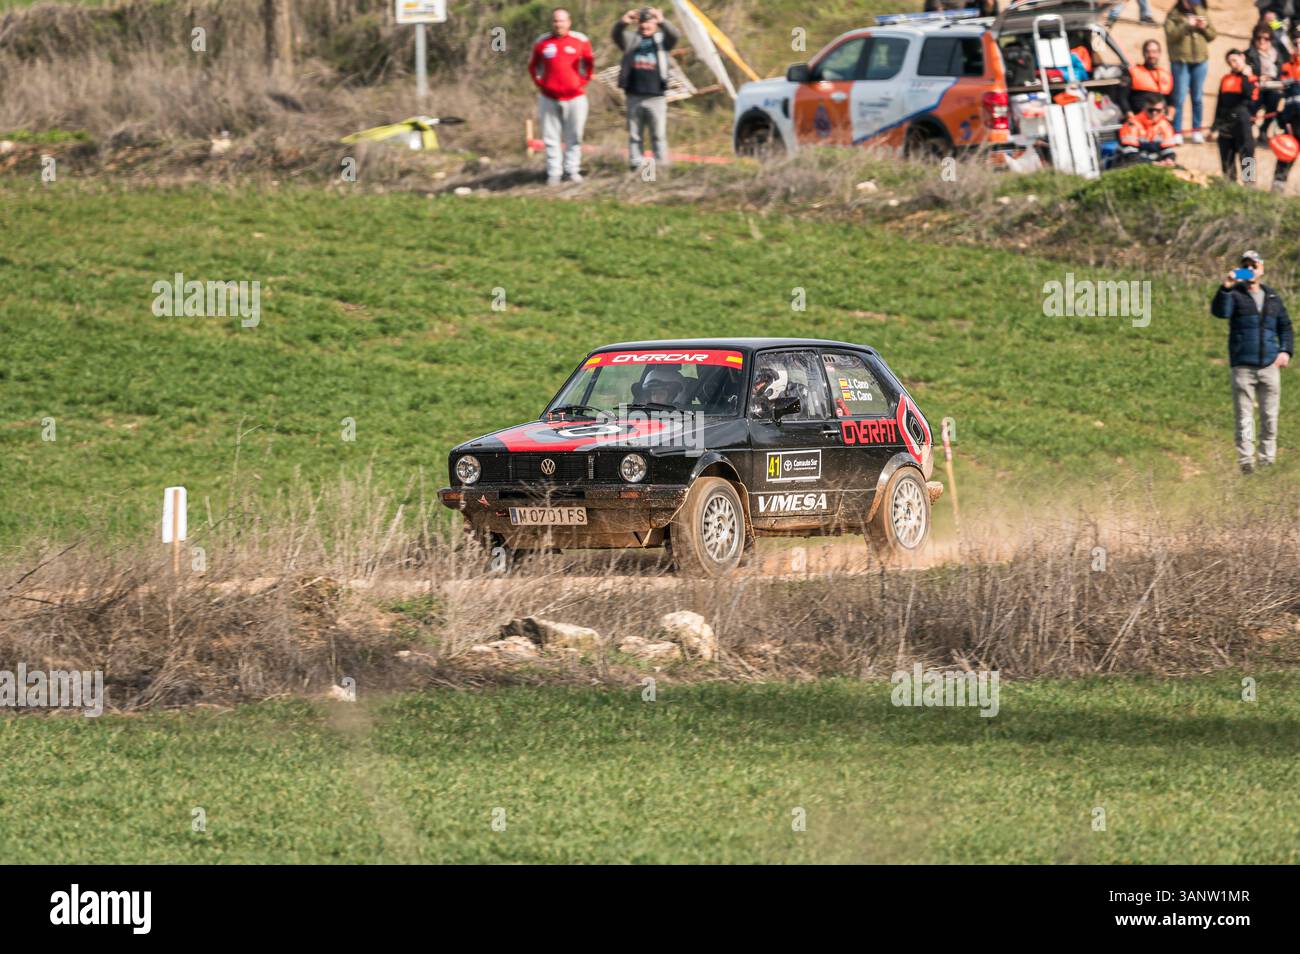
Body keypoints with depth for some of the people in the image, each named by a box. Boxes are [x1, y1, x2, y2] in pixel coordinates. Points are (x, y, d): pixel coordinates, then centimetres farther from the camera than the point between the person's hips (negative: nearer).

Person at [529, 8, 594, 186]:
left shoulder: (580, 41, 0)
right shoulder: (542, 42, 1)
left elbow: (589, 63, 13)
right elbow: (533, 65, 15)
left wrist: (584, 81, 3)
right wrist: (539, 82, 4)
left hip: (574, 96, -1)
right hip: (549, 98, 1)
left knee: (574, 137, 2)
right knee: (551, 138, 2)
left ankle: (572, 170, 9)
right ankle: (554, 173, 6)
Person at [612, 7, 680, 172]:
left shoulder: (662, 39, 9)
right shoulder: (631, 39, 12)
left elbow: (673, 35, -12)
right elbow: (617, 35, -8)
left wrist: (662, 22, -33)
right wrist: (622, 23, -31)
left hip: (656, 97, -2)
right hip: (634, 97, 2)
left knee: (659, 135, -3)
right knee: (634, 136, 4)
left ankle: (661, 167, -2)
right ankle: (636, 167, 7)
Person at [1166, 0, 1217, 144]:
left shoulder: (1201, 13, 13)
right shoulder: (1173, 16, 1)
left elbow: (1213, 35, 13)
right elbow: (1171, 35, -12)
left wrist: (1204, 27, -6)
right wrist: (1187, 25, -19)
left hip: (1200, 61, 4)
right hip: (1181, 61, -4)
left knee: (1198, 98, 8)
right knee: (1179, 98, -6)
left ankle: (1196, 131, 16)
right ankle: (1177, 133, -3)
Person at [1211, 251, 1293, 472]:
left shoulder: (1273, 298, 16)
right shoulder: (1235, 295, 4)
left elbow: (1285, 327, 20)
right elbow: (1219, 311, -16)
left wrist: (1286, 350, 4)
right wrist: (1225, 288, -31)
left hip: (1269, 366, 3)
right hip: (1243, 367, -3)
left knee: (1270, 417, 5)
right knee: (1244, 417, -6)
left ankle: (1268, 460, 13)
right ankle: (1246, 461, -6)